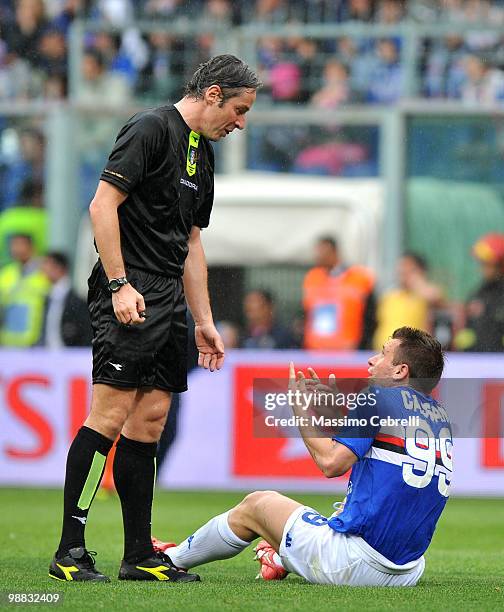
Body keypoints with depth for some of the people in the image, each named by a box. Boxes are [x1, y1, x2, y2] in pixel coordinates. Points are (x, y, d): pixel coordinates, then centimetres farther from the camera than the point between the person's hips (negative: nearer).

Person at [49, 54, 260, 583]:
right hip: (131, 296, -9)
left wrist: (204, 321, 22)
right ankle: (69, 553, -11)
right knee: (111, 414, -13)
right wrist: (119, 285, -20)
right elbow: (103, 205, -15)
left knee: (149, 422, 7)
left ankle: (139, 555, 9)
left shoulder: (202, 154, 20)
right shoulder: (151, 129, -8)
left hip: (169, 300, 9)